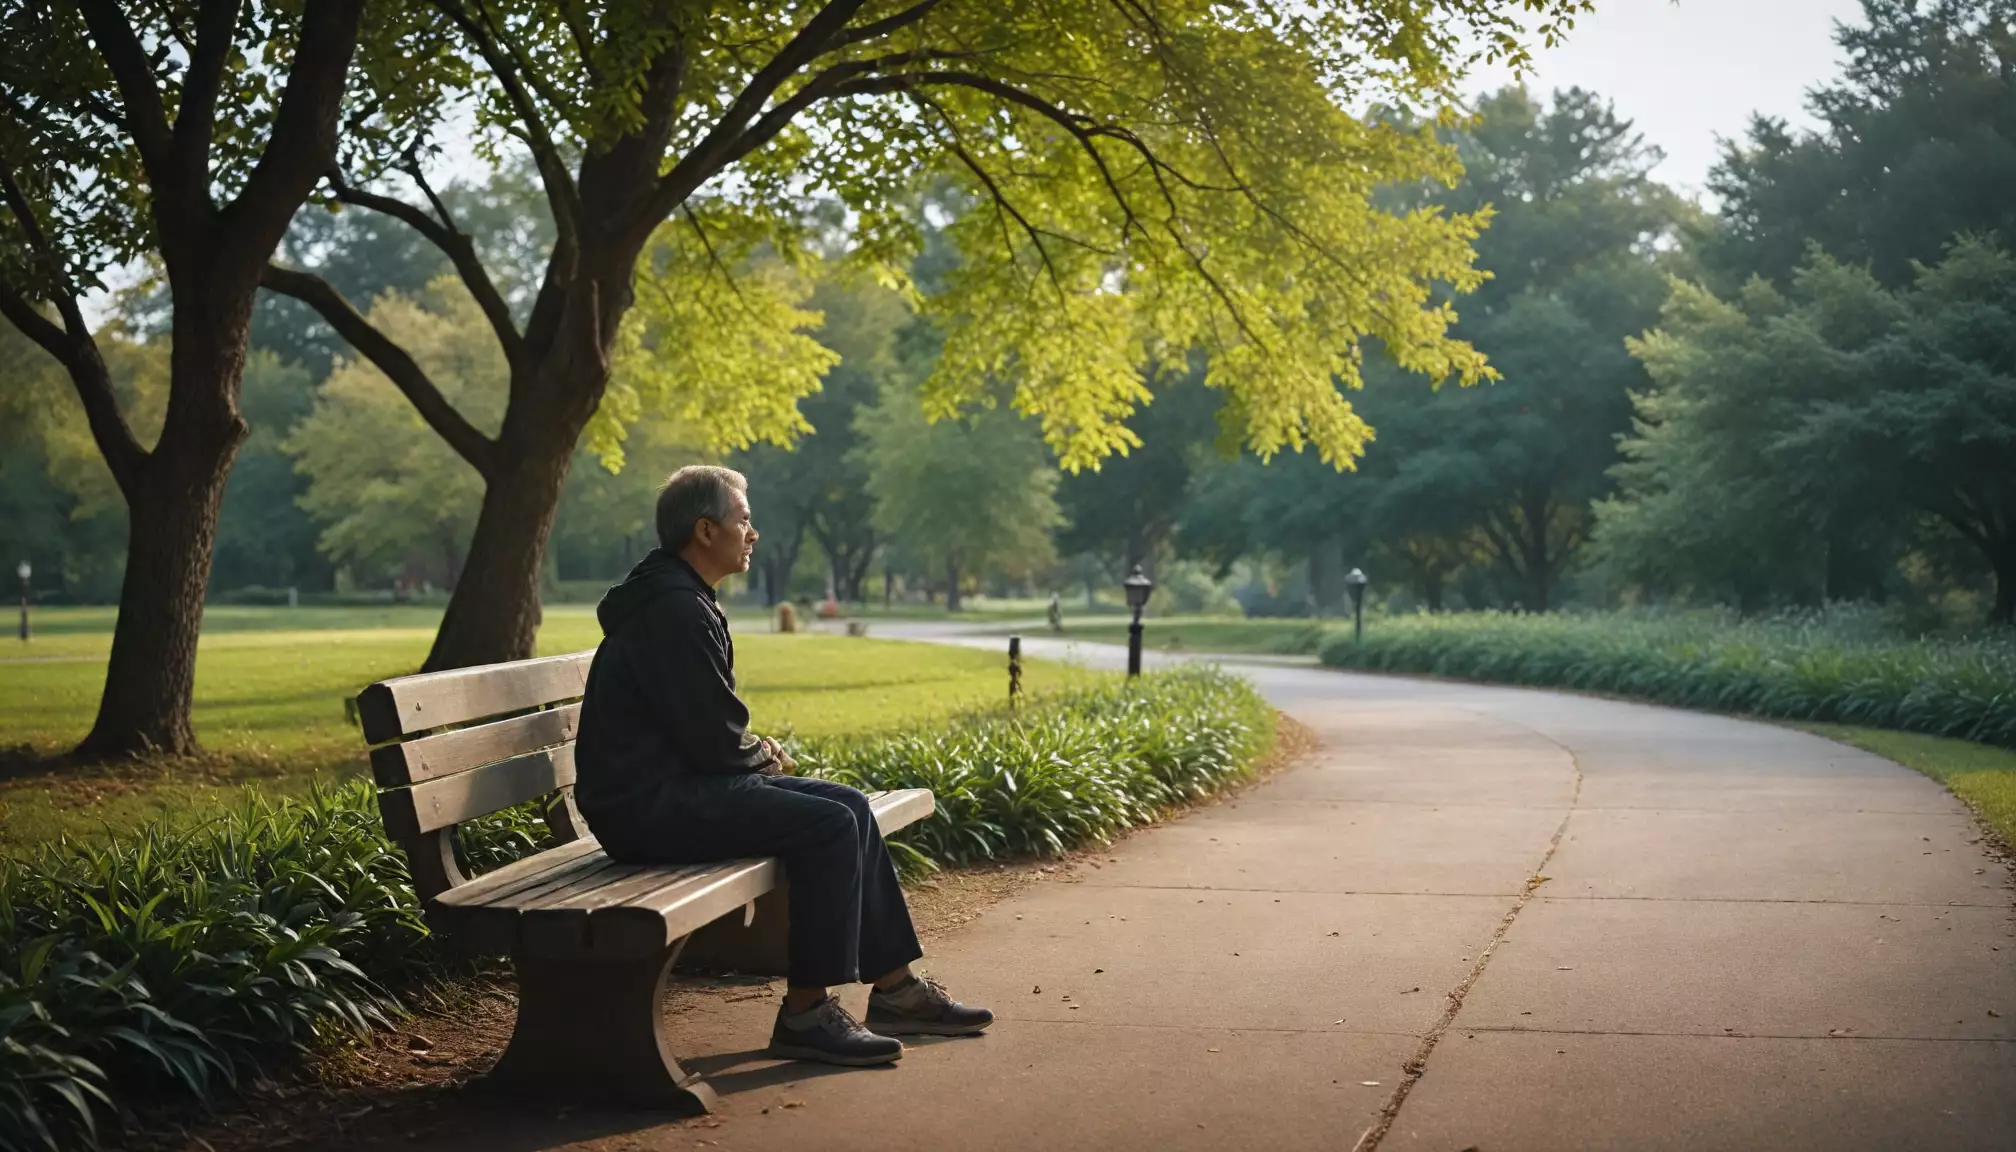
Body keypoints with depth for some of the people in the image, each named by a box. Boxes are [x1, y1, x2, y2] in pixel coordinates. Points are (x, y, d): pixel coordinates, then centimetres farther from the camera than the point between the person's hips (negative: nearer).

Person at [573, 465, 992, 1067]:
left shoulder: (681, 599, 17)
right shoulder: (674, 610, -18)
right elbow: (713, 741, -20)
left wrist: (756, 749, 9)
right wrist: (764, 757, 0)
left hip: (681, 785, 11)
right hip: (648, 807, -11)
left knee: (851, 807, 8)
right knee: (829, 825, -21)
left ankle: (896, 988, 11)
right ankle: (806, 1014, -14)